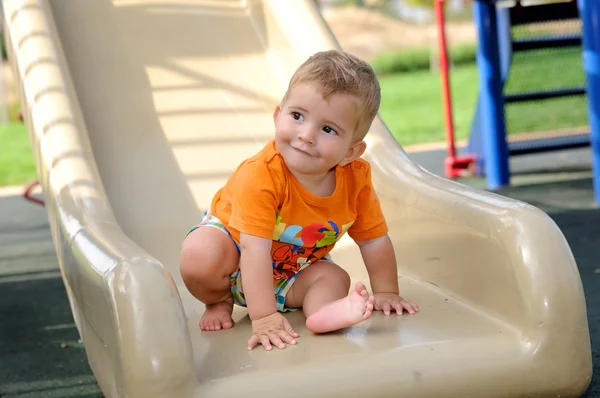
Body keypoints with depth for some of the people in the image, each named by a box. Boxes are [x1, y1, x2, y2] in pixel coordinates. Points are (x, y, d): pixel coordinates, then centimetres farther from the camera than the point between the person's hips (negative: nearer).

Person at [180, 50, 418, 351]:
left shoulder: (356, 179, -23)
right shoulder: (261, 175, -39)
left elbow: (374, 239, -7)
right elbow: (256, 250, -42)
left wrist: (385, 293, -3)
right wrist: (264, 318, -45)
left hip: (292, 273, 4)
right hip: (231, 240, -4)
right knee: (199, 255, -32)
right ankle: (219, 301, -6)